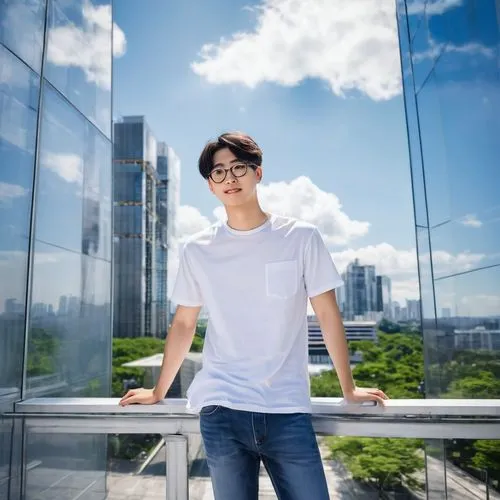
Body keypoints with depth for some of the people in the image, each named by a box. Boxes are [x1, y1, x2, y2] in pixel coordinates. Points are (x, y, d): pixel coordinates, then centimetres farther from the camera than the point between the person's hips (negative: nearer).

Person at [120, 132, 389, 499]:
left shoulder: (301, 237, -1)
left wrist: (349, 389, 6)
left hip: (288, 410, 0)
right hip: (220, 412, 1)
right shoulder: (197, 250, 3)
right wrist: (158, 392, 16)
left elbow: (328, 315, 2)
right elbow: (183, 325, 11)